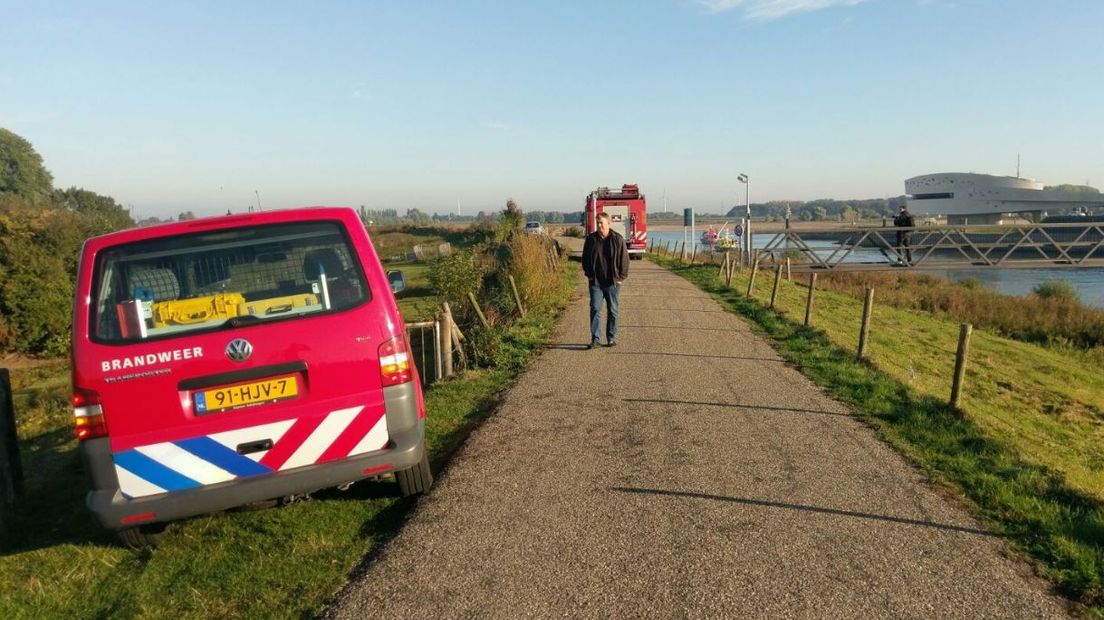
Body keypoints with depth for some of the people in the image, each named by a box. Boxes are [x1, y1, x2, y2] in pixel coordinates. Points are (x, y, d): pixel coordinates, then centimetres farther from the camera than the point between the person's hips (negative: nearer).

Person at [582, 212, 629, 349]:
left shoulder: (618, 239, -3)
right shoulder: (590, 239, 3)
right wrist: (588, 274, 4)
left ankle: (612, 338, 17)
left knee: (612, 311, 7)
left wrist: (621, 277, -4)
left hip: (612, 282, -1)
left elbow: (624, 259, 0)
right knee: (595, 309, -3)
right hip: (595, 282, 1)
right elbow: (585, 258, 12)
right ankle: (595, 339, 2)